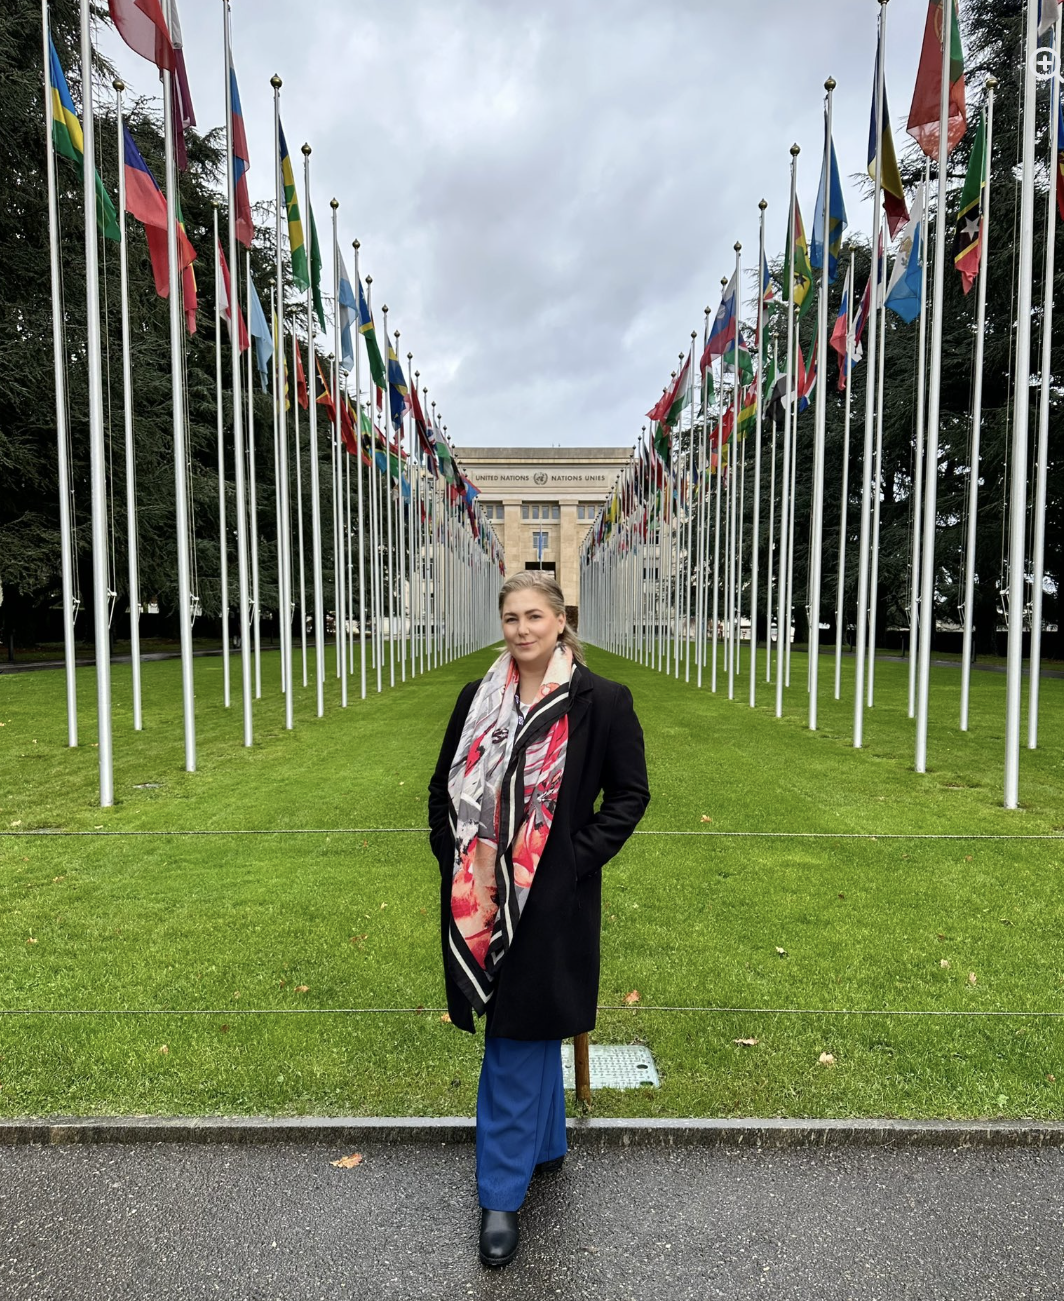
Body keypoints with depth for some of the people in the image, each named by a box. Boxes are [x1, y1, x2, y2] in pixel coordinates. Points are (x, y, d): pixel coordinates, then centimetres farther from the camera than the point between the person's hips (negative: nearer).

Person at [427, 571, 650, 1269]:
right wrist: (452, 858, 2)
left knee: (517, 1040, 3)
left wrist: (576, 859, -11)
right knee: (533, 1031, 21)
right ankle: (546, 1145, 44)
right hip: (481, 895, 5)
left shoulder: (602, 701, -9)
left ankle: (502, 1193, 22)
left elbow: (631, 793, -5)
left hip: (553, 897, -4)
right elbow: (444, 785, 12)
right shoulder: (478, 700, 4)